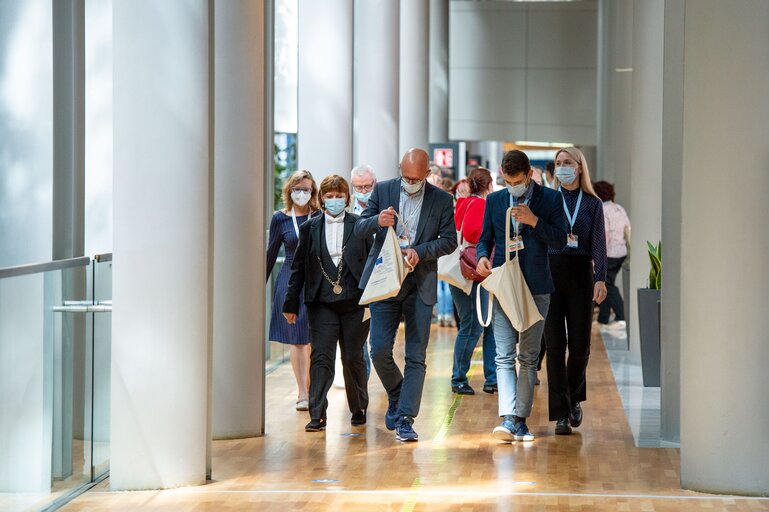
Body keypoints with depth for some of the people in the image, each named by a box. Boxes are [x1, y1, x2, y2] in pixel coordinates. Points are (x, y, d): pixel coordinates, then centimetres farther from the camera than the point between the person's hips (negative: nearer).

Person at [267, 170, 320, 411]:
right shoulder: (280, 219, 3)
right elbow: (271, 254, 10)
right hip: (290, 281, 1)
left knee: (314, 339, -4)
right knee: (296, 339, 1)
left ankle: (309, 390, 7)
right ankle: (303, 393, 6)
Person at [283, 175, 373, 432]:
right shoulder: (310, 228, 7)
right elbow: (298, 268, 9)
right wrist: (291, 304, 7)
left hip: (354, 302, -1)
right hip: (322, 304, 1)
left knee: (353, 358, 6)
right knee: (321, 358, -6)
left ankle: (359, 409, 24)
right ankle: (317, 415, -7)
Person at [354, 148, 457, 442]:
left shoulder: (442, 200, 2)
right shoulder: (383, 191, 4)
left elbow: (449, 241, 2)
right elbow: (359, 229, 3)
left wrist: (420, 251, -14)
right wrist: (377, 221, -20)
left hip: (421, 285, -1)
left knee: (416, 357, -3)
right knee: (380, 351, -3)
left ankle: (404, 419, -1)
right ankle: (396, 395, 25)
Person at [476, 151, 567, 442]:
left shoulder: (550, 199, 2)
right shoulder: (494, 200, 10)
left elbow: (560, 240, -2)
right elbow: (485, 238, 15)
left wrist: (534, 220, -15)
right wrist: (483, 257, -7)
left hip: (536, 287, -1)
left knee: (529, 357, 4)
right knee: (504, 356, -8)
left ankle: (520, 419, 9)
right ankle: (508, 418, -15)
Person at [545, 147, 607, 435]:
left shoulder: (593, 204, 7)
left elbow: (599, 244, 1)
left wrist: (601, 279, -10)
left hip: (581, 274, 0)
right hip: (550, 274, 0)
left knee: (580, 344, 1)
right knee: (554, 344, -4)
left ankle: (574, 399, 27)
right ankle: (561, 413, -1)